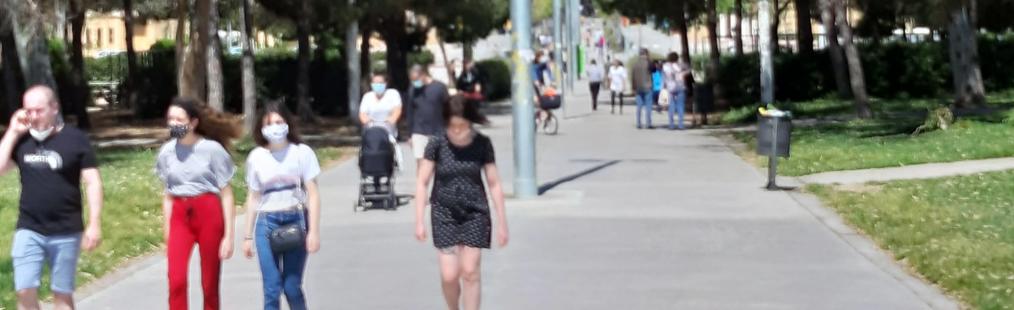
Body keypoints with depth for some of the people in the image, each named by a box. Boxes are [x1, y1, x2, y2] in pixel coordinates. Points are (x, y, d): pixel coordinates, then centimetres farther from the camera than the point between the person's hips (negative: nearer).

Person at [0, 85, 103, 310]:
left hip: (66, 233, -2)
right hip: (28, 231, 3)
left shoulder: (75, 139, -6)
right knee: (25, 292, -3)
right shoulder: (22, 140, 5)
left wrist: (95, 224, -13)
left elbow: (93, 182, -6)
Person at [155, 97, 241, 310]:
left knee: (210, 284, 5)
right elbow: (168, 195, 13)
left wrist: (229, 235, -7)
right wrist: (167, 232, 11)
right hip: (179, 216, 3)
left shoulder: (212, 149, -7)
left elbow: (226, 194, -4)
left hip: (209, 214, -3)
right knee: (176, 282, -13)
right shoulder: (167, 152, 5)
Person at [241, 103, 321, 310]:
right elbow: (253, 198, 12)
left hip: (296, 221, -1)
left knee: (292, 287, -1)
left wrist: (314, 231, -10)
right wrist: (248, 236, 11)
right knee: (272, 289, -5)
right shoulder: (256, 157, 5)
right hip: (267, 224, 2)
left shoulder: (302, 152, -2)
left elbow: (313, 194, -3)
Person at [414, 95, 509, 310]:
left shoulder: (482, 144, -5)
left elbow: (494, 184, 2)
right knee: (449, 275, -4)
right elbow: (422, 183, -3)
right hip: (444, 214, 0)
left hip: (475, 214, 1)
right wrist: (419, 221, -6)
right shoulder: (437, 144, -8)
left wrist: (502, 222, 3)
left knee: (470, 272, -3)